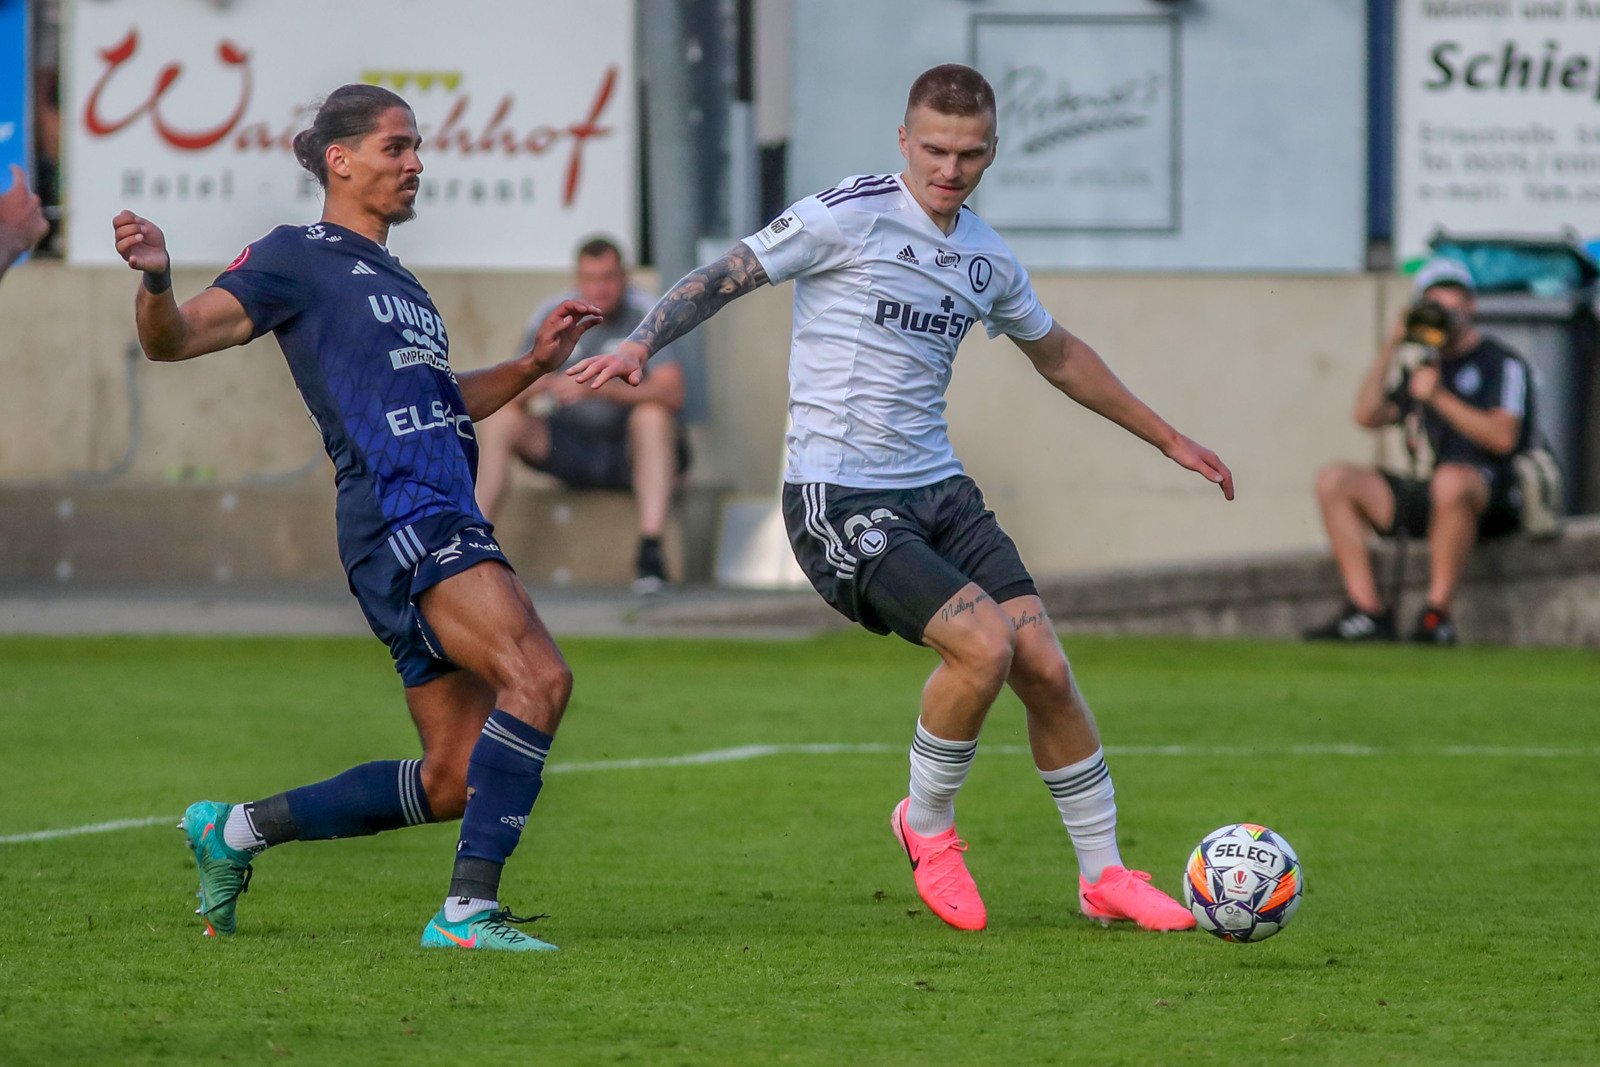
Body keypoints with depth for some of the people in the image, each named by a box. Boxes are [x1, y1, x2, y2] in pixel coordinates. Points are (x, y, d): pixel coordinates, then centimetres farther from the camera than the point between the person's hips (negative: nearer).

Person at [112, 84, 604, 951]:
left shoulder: (394, 279, 27)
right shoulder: (299, 258, 2)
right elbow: (175, 340, -4)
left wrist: (532, 365, 25)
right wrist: (156, 279, -25)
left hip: (446, 525, 9)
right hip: (396, 516, -9)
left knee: (454, 781, 6)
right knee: (537, 676, -27)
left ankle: (234, 830, 21)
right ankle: (468, 909, -30)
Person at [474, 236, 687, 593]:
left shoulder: (645, 314, -13)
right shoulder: (555, 316, -1)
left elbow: (672, 393, -26)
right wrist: (536, 385, -31)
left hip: (630, 452, -4)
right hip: (571, 450, 4)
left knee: (652, 414, -34)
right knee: (499, 420, -16)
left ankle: (650, 551, -42)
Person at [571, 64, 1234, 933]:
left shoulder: (986, 258, 11)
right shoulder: (848, 216, -9)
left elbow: (1058, 356, 28)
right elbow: (722, 279, -6)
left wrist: (1169, 441, 34)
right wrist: (638, 345, -23)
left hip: (938, 491, 7)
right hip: (840, 498, -7)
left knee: (1045, 668, -2)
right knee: (984, 645, -22)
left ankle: (1103, 877, 11)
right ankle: (928, 826, 3)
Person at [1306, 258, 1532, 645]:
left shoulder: (1502, 362, 3)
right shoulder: (1428, 368, 25)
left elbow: (1503, 437, -12)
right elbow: (1369, 415, 17)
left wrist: (1441, 398, -16)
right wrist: (1389, 348, 12)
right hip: (1434, 498, 8)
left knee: (1450, 480, -43)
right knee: (1334, 479, -4)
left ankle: (1438, 613, -34)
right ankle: (1366, 610, -15)